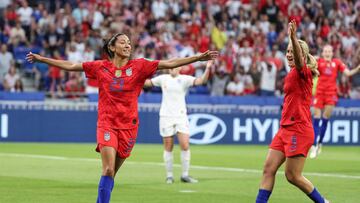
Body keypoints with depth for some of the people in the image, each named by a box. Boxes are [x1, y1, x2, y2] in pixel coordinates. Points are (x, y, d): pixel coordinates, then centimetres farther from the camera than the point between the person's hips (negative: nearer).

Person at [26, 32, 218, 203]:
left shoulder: (139, 66, 2)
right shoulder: (100, 67, 4)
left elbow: (170, 63, -3)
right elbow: (70, 66, 9)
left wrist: (199, 57, -10)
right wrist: (41, 59, 9)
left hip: (128, 125, 1)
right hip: (107, 124, -1)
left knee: (111, 172, 6)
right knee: (108, 169, -17)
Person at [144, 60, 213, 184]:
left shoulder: (185, 79, -2)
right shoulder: (163, 78, 6)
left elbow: (201, 81, -15)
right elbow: (147, 83, 17)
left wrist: (208, 69, -30)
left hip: (181, 117, -1)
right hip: (166, 117, 1)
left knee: (185, 146, -9)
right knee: (168, 148, 3)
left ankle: (185, 175, 2)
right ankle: (169, 176, 11)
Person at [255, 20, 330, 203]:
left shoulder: (303, 72, -10)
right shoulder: (291, 74, 15)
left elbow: (299, 59, -33)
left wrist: (293, 38, -49)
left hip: (298, 131, -9)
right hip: (285, 129, 9)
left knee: (292, 176, -3)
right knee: (268, 169, 2)